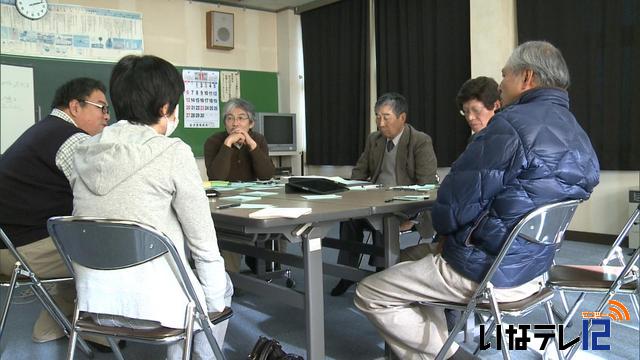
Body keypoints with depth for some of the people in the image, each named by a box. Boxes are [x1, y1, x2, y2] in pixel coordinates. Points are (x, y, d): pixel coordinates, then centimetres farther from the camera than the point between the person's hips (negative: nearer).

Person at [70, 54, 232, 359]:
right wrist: (215, 299, 3)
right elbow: (203, 243, -10)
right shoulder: (173, 152, -13)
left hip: (94, 304, 6)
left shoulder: (84, 152, 4)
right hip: (152, 306, -6)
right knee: (221, 284, 25)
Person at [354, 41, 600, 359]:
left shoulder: (512, 124, -21)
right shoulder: (577, 136, 10)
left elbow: (456, 200, -20)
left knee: (369, 295, 1)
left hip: (487, 272, -9)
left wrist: (443, 227, 4)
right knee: (414, 255, 27)